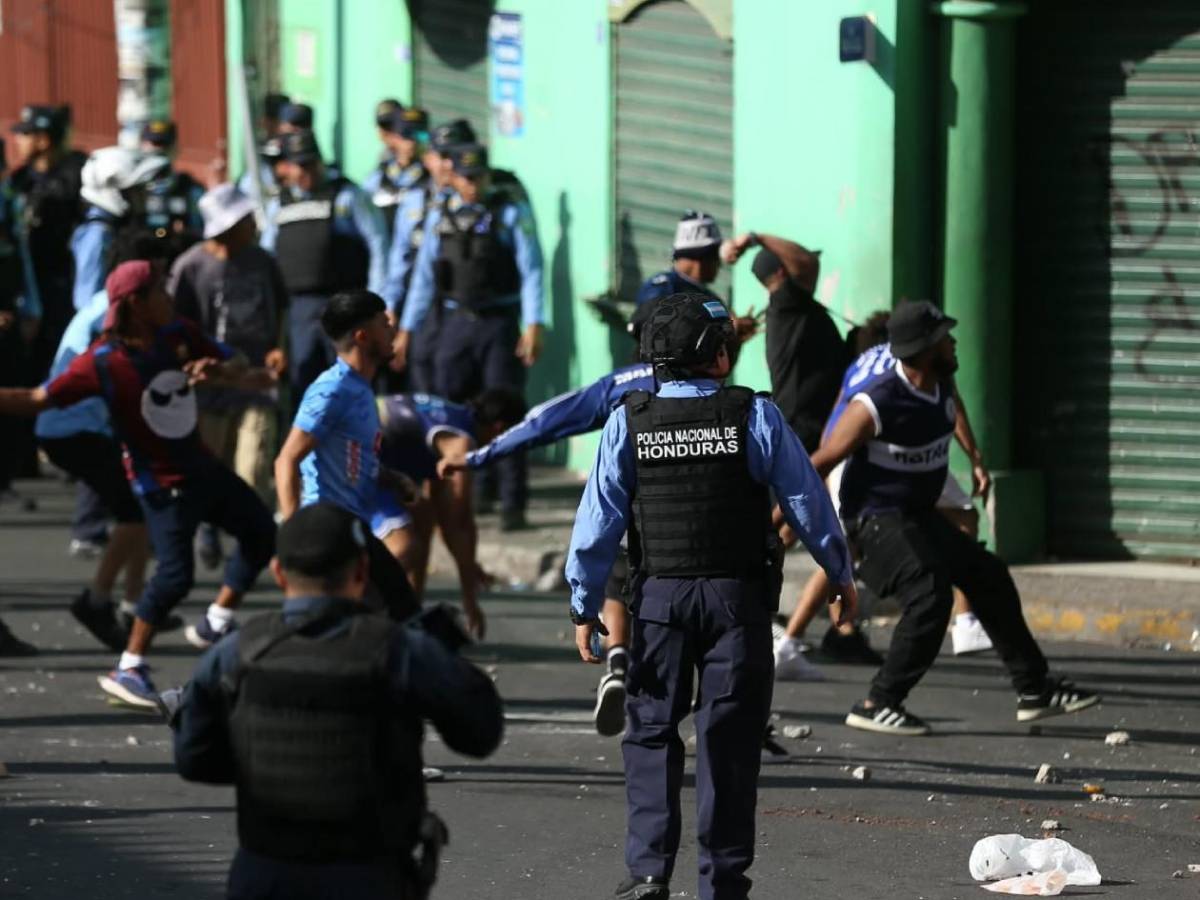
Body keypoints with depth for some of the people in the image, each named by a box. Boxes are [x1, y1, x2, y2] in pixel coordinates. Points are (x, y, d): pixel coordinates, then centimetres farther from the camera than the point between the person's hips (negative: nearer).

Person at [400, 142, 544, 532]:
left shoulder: (511, 213, -1)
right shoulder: (441, 217, 11)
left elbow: (531, 271, -6)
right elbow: (424, 276, 15)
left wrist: (534, 325, -15)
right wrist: (406, 328, 11)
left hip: (500, 324, -4)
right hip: (456, 324, 4)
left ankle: (512, 505, -1)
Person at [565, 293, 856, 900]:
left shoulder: (628, 422, -2)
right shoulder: (754, 416, -5)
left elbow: (599, 520, -2)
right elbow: (807, 502, 0)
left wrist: (584, 606, 5)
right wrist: (840, 574, 13)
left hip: (660, 598, 1)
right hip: (739, 597, -1)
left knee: (651, 731, 11)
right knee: (728, 738, 5)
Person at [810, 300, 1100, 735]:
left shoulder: (942, 389, 1)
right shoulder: (876, 406, -25)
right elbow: (822, 462, -19)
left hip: (919, 516, 10)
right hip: (876, 516, -10)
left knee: (989, 578, 13)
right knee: (929, 596, -24)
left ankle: (1035, 689, 24)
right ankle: (877, 705, -16)